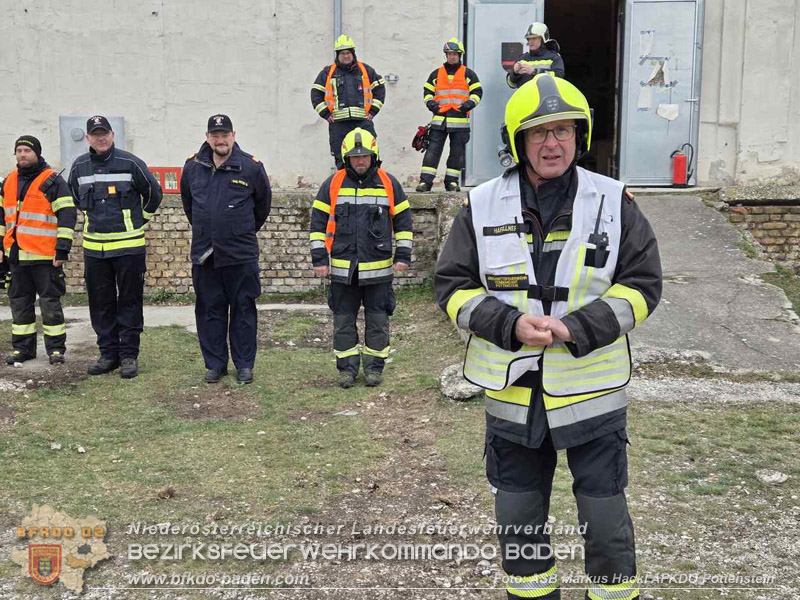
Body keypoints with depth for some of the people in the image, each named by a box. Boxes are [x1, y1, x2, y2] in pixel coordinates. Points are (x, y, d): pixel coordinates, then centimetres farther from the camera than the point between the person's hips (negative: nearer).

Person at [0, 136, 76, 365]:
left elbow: (67, 215, -11)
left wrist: (63, 248, -16)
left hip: (45, 256, -6)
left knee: (50, 303, 1)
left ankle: (56, 348, 10)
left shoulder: (53, 181, -7)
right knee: (19, 302, 12)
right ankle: (22, 347, 21)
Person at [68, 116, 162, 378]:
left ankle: (129, 354, 8)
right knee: (101, 303, 8)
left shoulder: (130, 162, -7)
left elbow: (153, 193, 5)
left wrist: (141, 219, 12)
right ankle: (108, 353, 18)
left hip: (129, 245, -4)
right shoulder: (79, 166, 6)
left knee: (130, 302, 1)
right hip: (94, 246, 4)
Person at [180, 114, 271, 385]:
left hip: (241, 253, -3)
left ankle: (244, 364, 13)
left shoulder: (251, 166, -4)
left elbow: (263, 201, 11)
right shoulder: (193, 167, 4)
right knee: (210, 310, 8)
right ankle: (215, 363, 18)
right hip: (203, 253, 3)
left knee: (243, 309, 4)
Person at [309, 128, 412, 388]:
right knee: (343, 321, 7)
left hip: (378, 268, 0)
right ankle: (347, 368, 18)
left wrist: (403, 255, 1)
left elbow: (403, 221, 8)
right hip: (342, 268, 1)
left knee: (378, 320, 6)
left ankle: (374, 367, 19)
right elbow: (318, 223, 4)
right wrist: (319, 258, -2)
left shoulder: (389, 184, 3)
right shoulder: (333, 184, 3)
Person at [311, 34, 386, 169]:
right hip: (338, 123, 0)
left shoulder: (366, 70, 13)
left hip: (363, 121, 0)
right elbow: (316, 94, 11)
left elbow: (379, 88, 17)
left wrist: (373, 110, 7)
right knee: (341, 160, 2)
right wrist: (325, 113, 2)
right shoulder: (328, 72, 10)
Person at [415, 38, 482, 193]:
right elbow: (427, 90, 19)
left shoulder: (468, 74, 10)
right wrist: (430, 102, 0)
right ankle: (425, 181, -8)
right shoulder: (436, 74, 14)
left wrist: (469, 103, -8)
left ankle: (452, 181, 12)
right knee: (433, 150, -7)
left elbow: (477, 91, 9)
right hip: (439, 119, 0)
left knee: (457, 152, 3)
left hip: (460, 119, 0)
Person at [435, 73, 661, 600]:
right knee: (519, 509, 16)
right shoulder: (483, 207, -1)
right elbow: (453, 285, 0)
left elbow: (643, 282, -3)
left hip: (592, 385, -1)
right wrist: (510, 325, -17)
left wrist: (576, 329, -17)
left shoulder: (614, 202, -3)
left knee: (604, 508, 9)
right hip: (513, 388, 2)